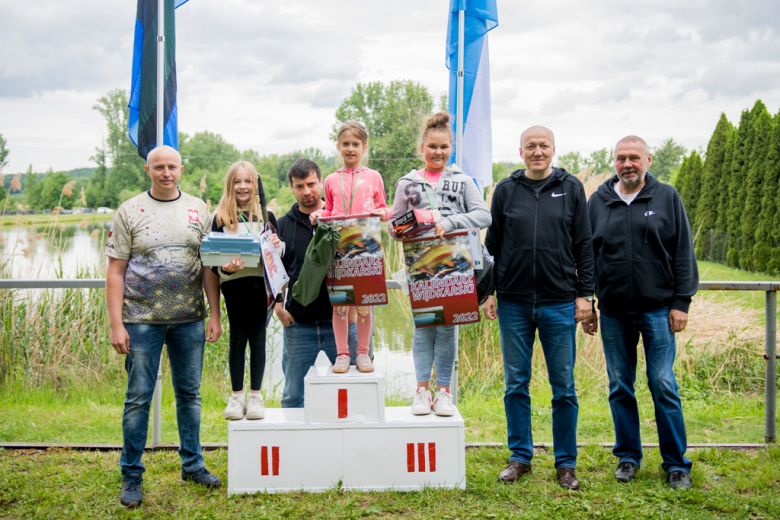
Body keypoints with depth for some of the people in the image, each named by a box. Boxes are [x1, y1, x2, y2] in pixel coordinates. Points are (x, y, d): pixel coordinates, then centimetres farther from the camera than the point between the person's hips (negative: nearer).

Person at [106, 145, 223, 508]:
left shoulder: (197, 210, 7)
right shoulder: (129, 212, 0)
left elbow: (209, 267, 6)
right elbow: (115, 271, -2)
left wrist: (215, 315, 0)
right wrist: (116, 324, -9)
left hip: (189, 319, 2)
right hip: (142, 319, -2)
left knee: (189, 394, 11)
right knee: (138, 397, 2)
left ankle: (192, 465, 25)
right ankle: (131, 475, 13)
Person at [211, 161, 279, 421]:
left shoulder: (266, 216, 8)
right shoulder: (220, 218, 5)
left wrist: (276, 246, -15)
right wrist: (225, 268, -21)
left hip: (260, 282, 1)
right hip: (234, 284, 0)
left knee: (257, 338, 3)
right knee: (237, 339, 4)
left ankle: (255, 395, 12)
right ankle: (236, 395, 13)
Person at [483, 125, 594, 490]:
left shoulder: (571, 188, 5)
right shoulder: (506, 190, 7)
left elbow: (584, 246, 5)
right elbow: (492, 245, 10)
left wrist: (585, 293, -1)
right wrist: (488, 291, 5)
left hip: (559, 303, -1)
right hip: (513, 303, 1)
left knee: (564, 387, 5)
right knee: (516, 384, 8)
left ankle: (566, 463, 16)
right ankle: (520, 457, 21)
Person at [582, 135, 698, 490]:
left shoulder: (667, 198, 3)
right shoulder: (598, 202, 8)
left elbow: (683, 253, 2)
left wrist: (680, 302, -4)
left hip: (658, 308, -2)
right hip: (613, 312, 2)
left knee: (663, 385, -1)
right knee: (620, 387, 9)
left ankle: (676, 464, 11)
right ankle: (628, 457, 23)